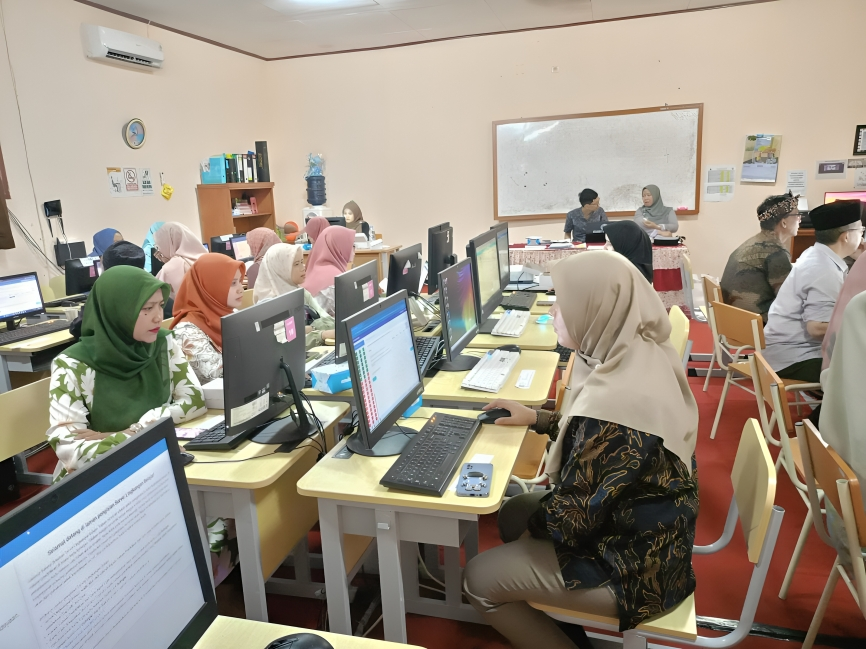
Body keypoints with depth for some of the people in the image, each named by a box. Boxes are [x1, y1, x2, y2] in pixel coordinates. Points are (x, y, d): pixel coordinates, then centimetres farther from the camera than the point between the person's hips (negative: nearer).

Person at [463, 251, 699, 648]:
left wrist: (534, 523, -5)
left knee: (479, 579, 1)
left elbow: (572, 518, -25)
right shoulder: (644, 356, -6)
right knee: (513, 512, 22)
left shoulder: (613, 401, -35)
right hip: (646, 531, 9)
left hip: (633, 566, -9)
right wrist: (536, 419, 8)